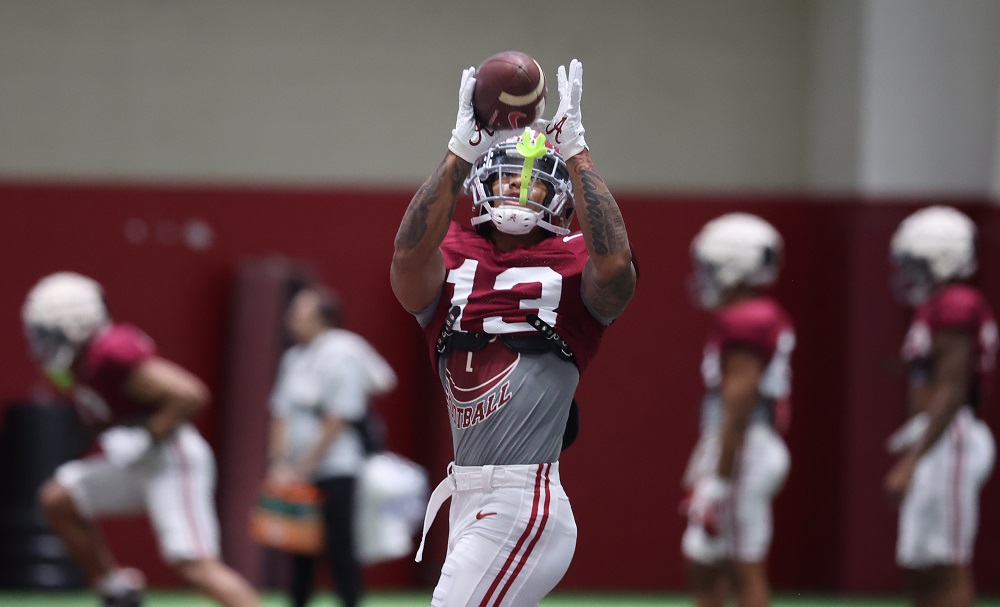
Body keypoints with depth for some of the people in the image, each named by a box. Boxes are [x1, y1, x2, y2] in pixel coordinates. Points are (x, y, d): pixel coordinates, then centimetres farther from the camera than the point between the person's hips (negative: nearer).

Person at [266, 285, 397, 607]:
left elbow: (337, 422, -13)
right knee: (300, 555, 8)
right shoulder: (293, 358, 12)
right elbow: (282, 415, 12)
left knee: (340, 549, -7)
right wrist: (280, 464, -1)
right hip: (298, 474, 7)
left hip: (336, 469, -7)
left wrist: (303, 468, -13)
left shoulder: (341, 355, -10)